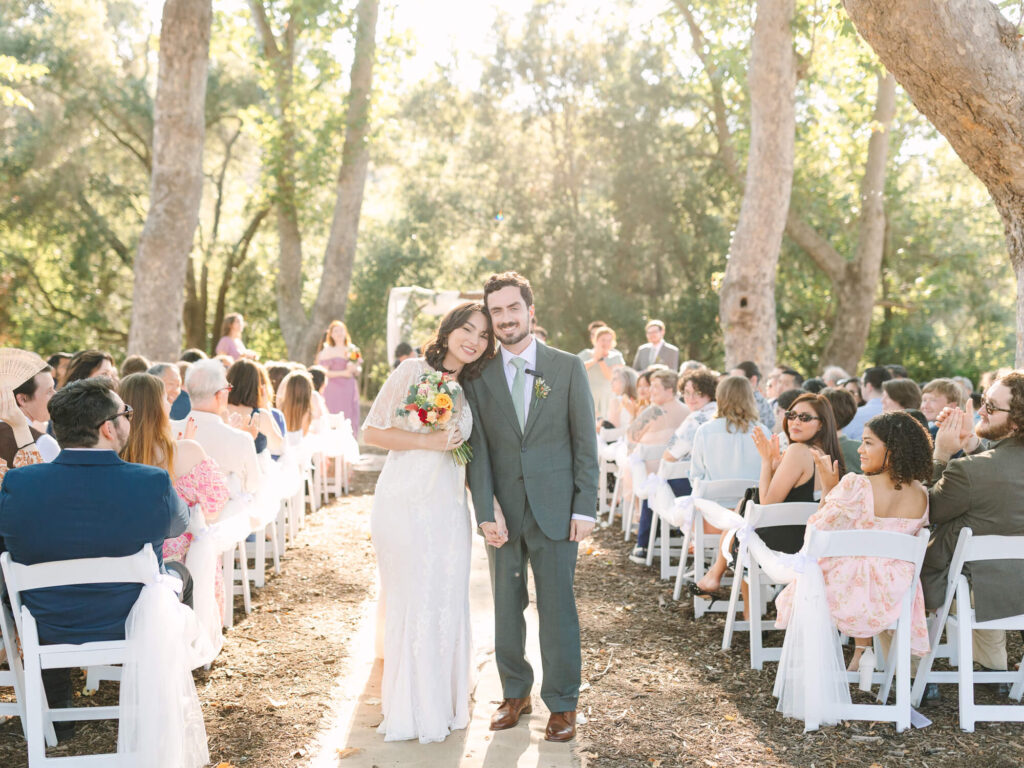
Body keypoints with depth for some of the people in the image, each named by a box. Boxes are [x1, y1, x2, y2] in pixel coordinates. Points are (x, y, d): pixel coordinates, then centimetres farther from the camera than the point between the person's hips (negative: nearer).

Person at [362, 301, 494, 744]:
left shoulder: (470, 390, 12)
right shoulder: (413, 371, -5)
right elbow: (371, 432, -8)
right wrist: (428, 441, -14)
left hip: (448, 507, 5)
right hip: (404, 504, -5)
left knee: (447, 604, 9)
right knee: (409, 603, 2)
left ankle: (444, 704, 23)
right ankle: (409, 709, 16)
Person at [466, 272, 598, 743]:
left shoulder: (568, 368, 1)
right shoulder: (478, 375, 4)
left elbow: (585, 443, 1)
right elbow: (478, 450, 0)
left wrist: (585, 508, -5)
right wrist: (487, 512, -9)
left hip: (555, 509, -2)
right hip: (502, 510, 2)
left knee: (557, 608, 3)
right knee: (506, 608, 10)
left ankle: (562, 705, 16)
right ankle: (515, 694, 26)